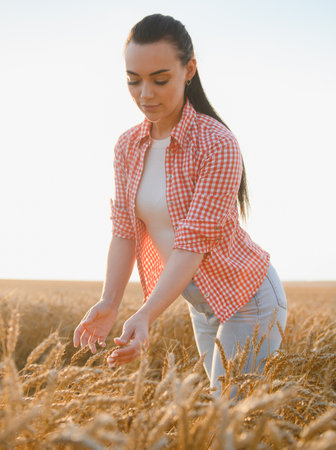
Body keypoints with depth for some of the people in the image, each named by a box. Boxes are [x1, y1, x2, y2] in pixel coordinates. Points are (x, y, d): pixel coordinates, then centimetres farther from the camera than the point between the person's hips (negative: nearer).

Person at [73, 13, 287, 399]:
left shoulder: (217, 145, -25)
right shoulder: (128, 146, -4)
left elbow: (194, 243, -29)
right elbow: (124, 231, -7)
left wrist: (145, 317, -38)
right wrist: (109, 303, -22)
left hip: (249, 298, -7)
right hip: (201, 302, 7)